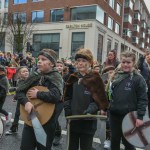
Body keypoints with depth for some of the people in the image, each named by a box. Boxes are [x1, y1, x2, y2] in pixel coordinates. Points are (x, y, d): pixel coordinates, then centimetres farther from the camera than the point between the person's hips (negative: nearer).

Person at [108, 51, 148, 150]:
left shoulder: (138, 79, -10)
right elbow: (109, 93, 15)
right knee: (114, 140, 15)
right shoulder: (115, 76, 7)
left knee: (128, 142, 9)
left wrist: (140, 116, -16)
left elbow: (143, 99, -11)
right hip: (114, 114, 5)